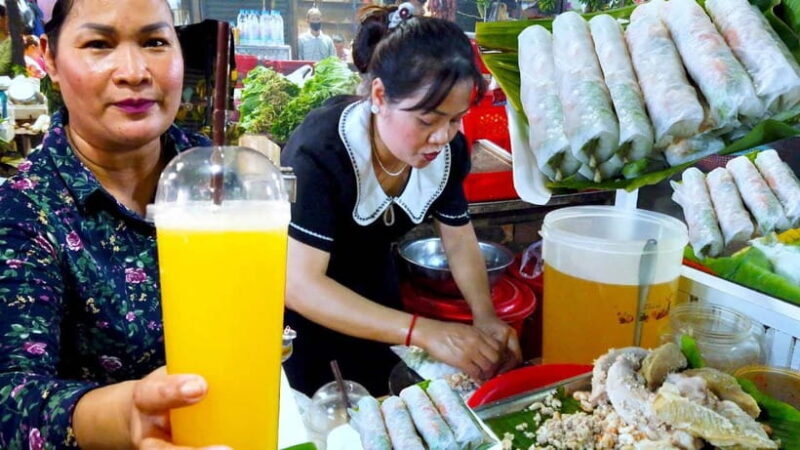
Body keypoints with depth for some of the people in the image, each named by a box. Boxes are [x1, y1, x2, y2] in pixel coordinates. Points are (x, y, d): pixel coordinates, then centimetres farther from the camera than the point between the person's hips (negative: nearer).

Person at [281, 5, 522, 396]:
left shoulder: (447, 150, -17)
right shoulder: (321, 151, -33)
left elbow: (459, 240, -5)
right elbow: (298, 284, -38)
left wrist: (485, 318, -22)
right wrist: (422, 332, -44)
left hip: (371, 288, 5)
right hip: (296, 304, -5)